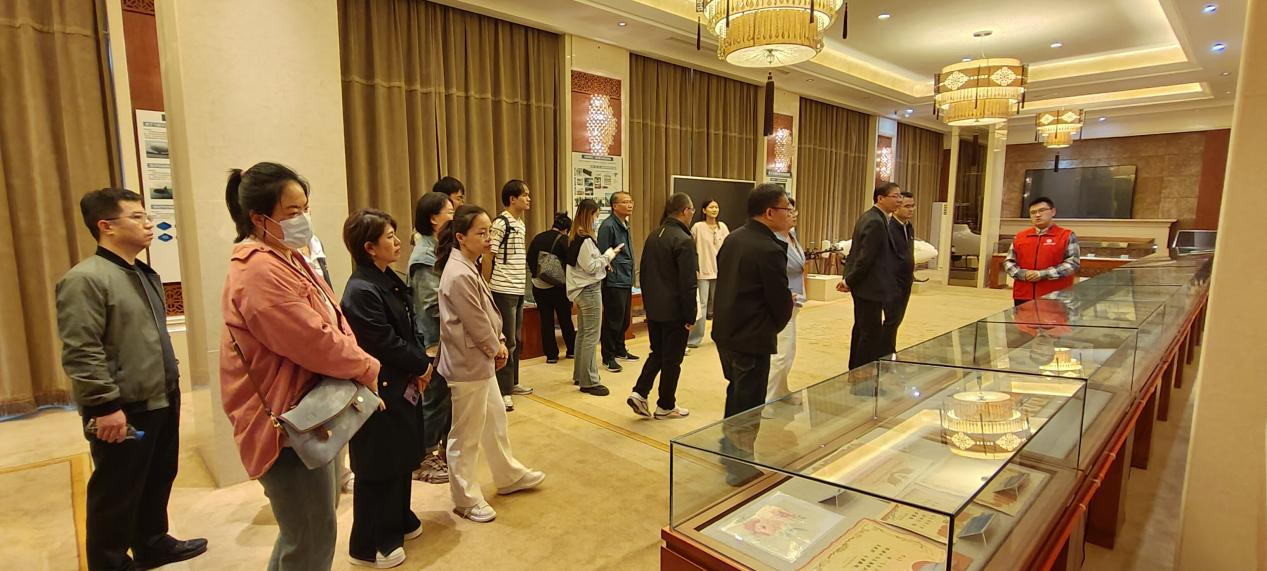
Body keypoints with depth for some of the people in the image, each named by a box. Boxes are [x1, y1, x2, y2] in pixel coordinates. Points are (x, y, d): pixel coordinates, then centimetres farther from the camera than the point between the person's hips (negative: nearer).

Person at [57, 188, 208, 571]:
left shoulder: (145, 274, 12)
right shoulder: (85, 279, -17)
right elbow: (80, 353, -21)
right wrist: (107, 405, -22)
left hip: (161, 402, 9)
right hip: (123, 410, -9)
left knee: (158, 481, 21)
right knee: (116, 494, 8)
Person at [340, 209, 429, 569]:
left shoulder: (390, 280, 6)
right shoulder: (361, 291, -23)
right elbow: (386, 344, -22)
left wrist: (420, 364, -3)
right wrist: (421, 366, -8)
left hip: (403, 384, 9)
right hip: (380, 390, -9)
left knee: (402, 455, 21)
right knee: (378, 466, 5)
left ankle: (398, 521, 40)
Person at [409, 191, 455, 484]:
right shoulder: (425, 254, -17)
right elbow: (434, 304, -21)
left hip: (448, 337, 8)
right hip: (435, 339, -8)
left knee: (448, 395, 17)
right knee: (435, 397, 4)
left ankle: (442, 448, 33)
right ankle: (423, 460, 19)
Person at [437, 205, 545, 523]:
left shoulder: (469, 267, 7)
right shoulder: (459, 275, -24)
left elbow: (488, 312, 12)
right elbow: (476, 323, -21)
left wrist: (499, 342, 1)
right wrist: (496, 348, -5)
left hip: (482, 361, 10)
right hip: (467, 365, -10)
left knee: (495, 420, 23)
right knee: (466, 436, 6)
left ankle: (509, 476, 41)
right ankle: (466, 500, 24)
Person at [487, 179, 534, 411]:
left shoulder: (521, 224, 13)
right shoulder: (501, 223, -13)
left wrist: (521, 283, 16)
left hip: (518, 290, 8)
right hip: (504, 290, -8)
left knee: (517, 339, 15)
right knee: (507, 341, -4)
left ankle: (512, 383, 28)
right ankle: (503, 391, 5)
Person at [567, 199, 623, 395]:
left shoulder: (574, 237, 10)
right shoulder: (585, 239, -19)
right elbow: (591, 267, -19)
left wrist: (606, 257, 6)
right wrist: (609, 255, -8)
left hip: (581, 289, 10)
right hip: (589, 290, -10)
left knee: (582, 333, 17)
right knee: (591, 336, -5)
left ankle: (579, 375, 27)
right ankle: (589, 381, 0)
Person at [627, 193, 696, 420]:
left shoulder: (653, 236, 6)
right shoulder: (684, 241, -18)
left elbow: (644, 273, 12)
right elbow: (688, 284, -19)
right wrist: (690, 317, -12)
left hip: (654, 310, 7)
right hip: (674, 312, -7)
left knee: (657, 353, 21)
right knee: (672, 360, 7)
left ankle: (639, 393, 12)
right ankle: (665, 406, 19)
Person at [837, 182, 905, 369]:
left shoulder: (869, 217, 12)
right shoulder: (876, 222, -20)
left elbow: (855, 251, 13)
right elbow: (866, 258, -22)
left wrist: (848, 278, 7)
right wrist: (849, 280, -12)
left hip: (862, 285, 10)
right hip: (869, 287, -10)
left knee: (862, 329, 18)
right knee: (872, 333, -2)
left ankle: (855, 369, 28)